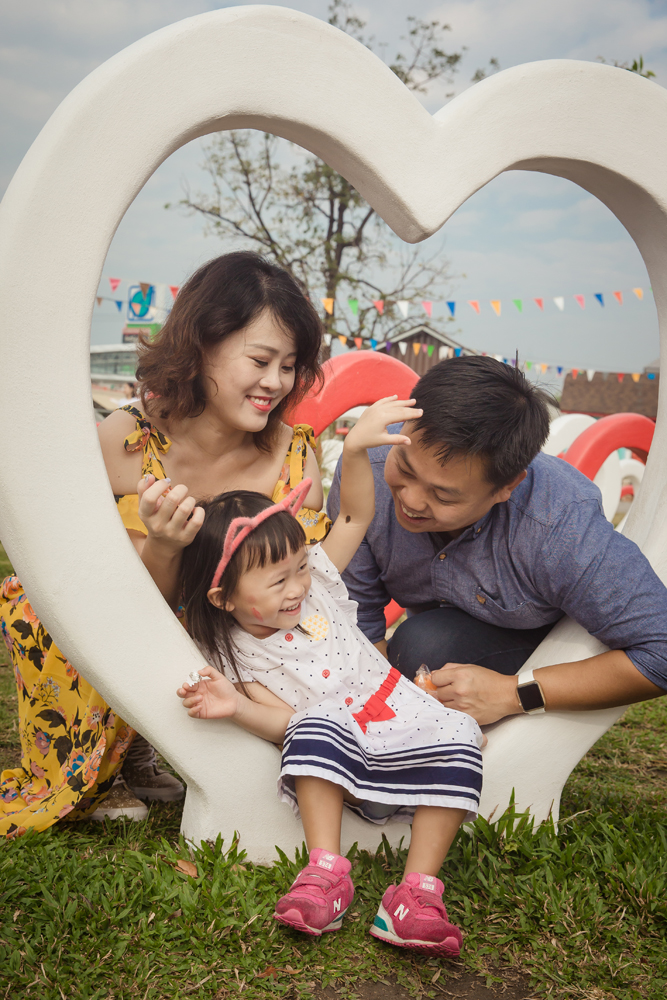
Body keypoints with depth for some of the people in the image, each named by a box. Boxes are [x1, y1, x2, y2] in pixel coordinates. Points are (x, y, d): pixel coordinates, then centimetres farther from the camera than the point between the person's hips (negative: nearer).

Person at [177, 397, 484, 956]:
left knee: (459, 737, -26)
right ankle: (326, 870, -29)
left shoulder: (315, 580, 7)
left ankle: (418, 889, -27)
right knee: (316, 725, -36)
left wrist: (355, 449, -13)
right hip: (338, 765, -3)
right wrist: (237, 708, -30)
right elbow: (288, 722, -10)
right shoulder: (237, 656, -2)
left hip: (406, 731, 4)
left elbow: (355, 516, 3)